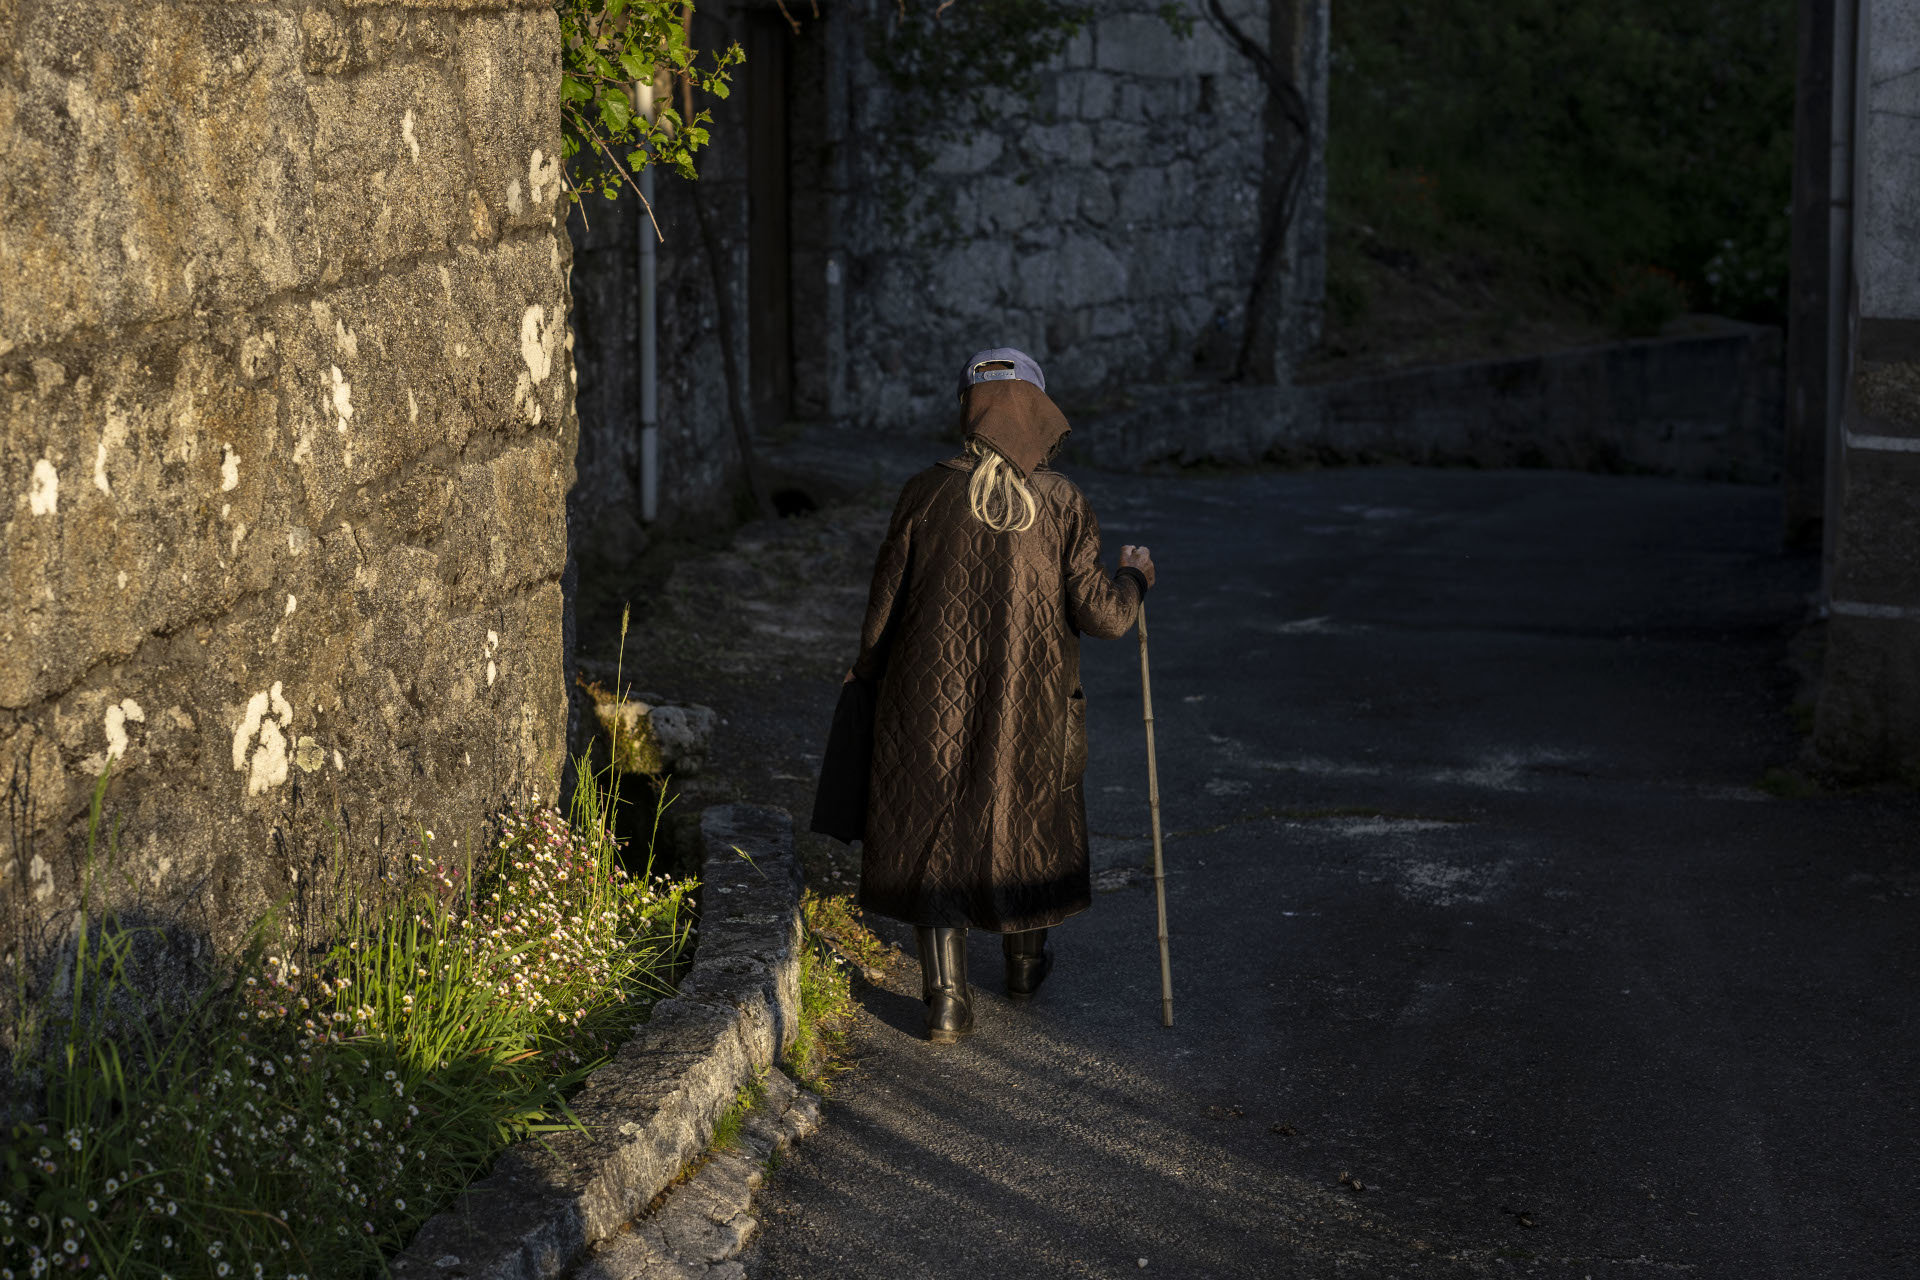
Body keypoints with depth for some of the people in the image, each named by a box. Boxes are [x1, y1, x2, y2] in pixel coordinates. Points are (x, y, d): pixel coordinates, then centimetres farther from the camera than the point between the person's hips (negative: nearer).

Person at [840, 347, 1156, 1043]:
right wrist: (1134, 577, 11)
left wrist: (866, 674, 14)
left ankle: (945, 996, 1)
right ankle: (1024, 958, 40)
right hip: (1030, 701, 1)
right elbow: (1102, 615, -11)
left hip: (933, 699, -1)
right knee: (1028, 815, 23)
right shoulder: (1062, 502, -10)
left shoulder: (927, 493, -10)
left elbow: (886, 602, -4)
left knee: (934, 835, 8)